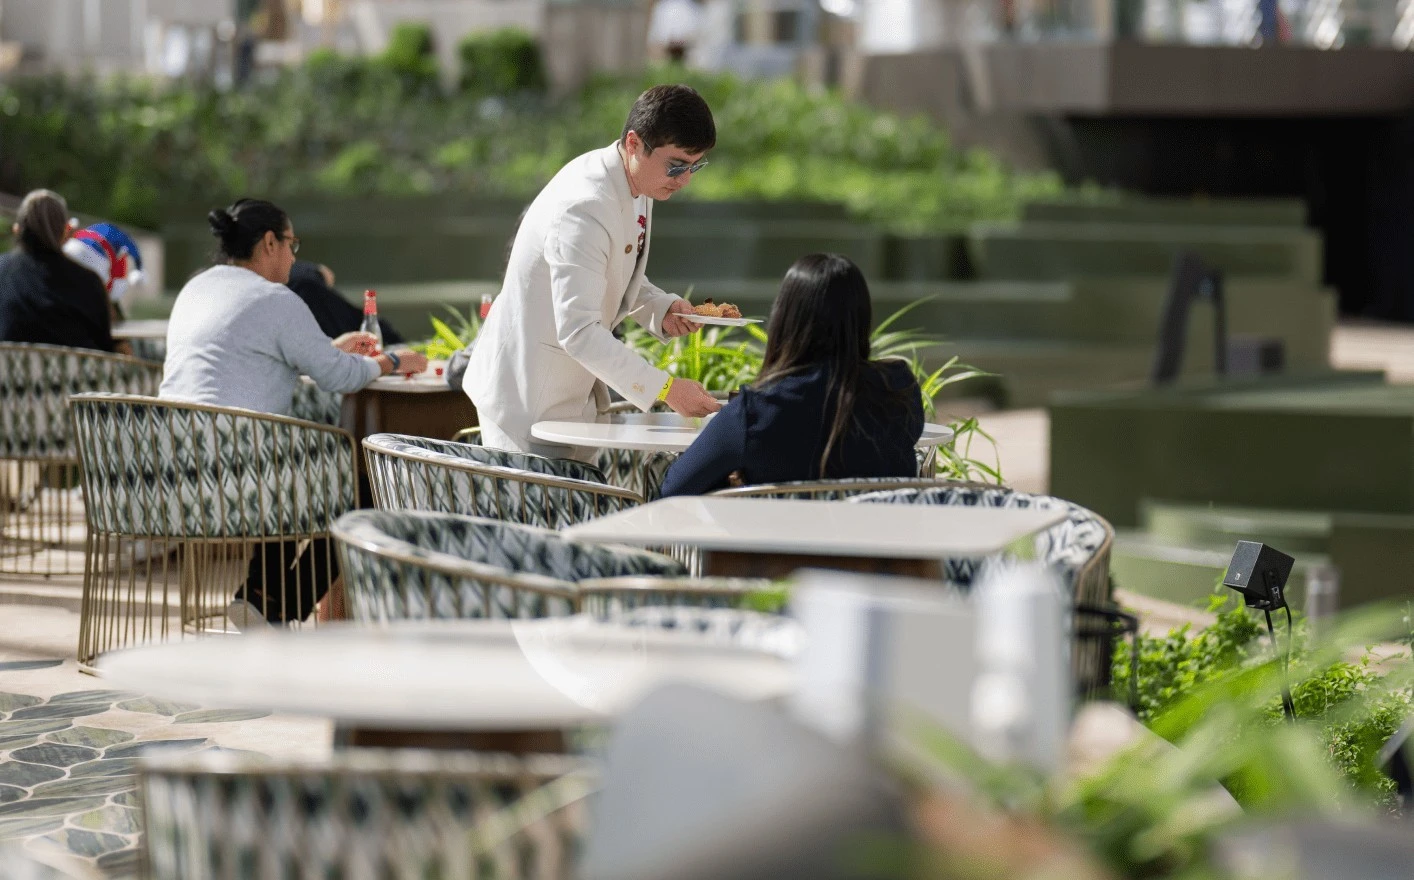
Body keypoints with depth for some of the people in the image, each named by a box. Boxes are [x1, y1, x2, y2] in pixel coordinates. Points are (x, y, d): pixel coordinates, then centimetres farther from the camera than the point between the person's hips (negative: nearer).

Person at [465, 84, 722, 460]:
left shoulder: (634, 187, 3)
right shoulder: (584, 208, -28)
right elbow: (578, 331, -31)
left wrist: (661, 307, -1)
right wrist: (664, 389, -32)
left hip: (574, 390, 10)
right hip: (529, 398, -10)